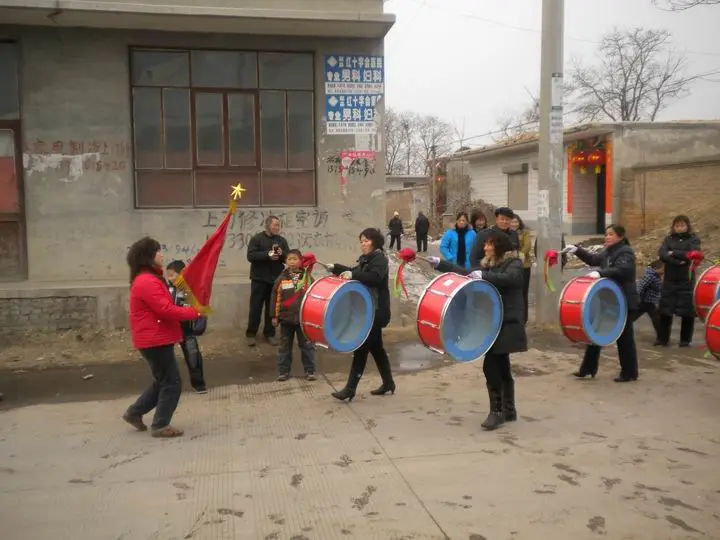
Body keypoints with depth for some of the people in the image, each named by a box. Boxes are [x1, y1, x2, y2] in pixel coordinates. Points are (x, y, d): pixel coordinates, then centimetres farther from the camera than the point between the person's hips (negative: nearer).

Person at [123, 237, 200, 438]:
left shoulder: (147, 279, 15)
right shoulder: (147, 282, -20)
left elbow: (163, 307, 15)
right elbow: (167, 310, -24)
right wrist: (195, 312, -16)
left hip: (156, 339, 11)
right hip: (155, 340, -11)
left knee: (163, 381, 20)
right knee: (171, 383, -2)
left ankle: (135, 412, 28)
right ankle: (160, 425, 7)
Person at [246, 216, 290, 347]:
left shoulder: (282, 240, 9)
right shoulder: (256, 239, -3)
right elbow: (251, 256, -14)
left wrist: (282, 254, -14)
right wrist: (267, 255, -24)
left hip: (276, 279, 4)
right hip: (259, 279, -3)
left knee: (272, 307, 8)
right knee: (256, 307, 2)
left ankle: (270, 333, 17)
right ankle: (251, 334, 10)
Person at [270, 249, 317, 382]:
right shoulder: (282, 278, -2)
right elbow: (275, 298, 1)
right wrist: (274, 316, 0)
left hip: (304, 318, -1)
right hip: (286, 318, 1)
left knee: (307, 345, 7)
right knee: (285, 346, 11)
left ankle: (309, 371, 18)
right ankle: (283, 371, 21)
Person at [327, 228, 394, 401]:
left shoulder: (379, 258, -13)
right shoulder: (366, 259, 15)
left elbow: (375, 277, -30)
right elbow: (356, 273, 26)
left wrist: (353, 275, -37)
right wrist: (336, 268, 13)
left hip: (375, 311, -10)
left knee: (361, 348, -9)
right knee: (376, 347, 15)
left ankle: (350, 389, -7)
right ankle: (388, 383, 25)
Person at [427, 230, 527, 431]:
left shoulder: (514, 264, -8)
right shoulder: (487, 264, 15)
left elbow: (508, 278, -27)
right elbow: (467, 273, 18)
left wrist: (483, 276, -36)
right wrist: (440, 264, 12)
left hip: (507, 324, -8)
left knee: (491, 366, -13)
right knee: (502, 367, 14)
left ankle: (497, 411, -3)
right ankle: (508, 410, 24)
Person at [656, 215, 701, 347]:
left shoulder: (694, 239, 2)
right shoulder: (668, 239, 8)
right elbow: (662, 254, -10)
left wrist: (673, 253, -12)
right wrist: (678, 261, -20)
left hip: (687, 281, -2)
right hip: (669, 281, 2)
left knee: (687, 312, 1)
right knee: (664, 311, 3)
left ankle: (685, 340, 14)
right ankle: (662, 339, 13)